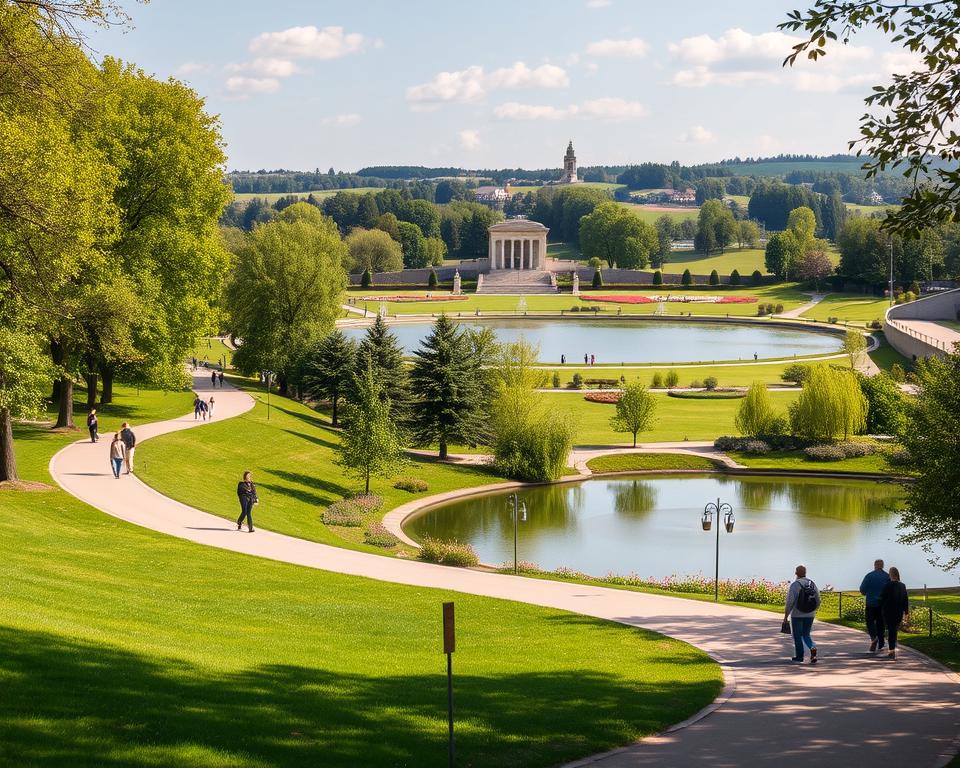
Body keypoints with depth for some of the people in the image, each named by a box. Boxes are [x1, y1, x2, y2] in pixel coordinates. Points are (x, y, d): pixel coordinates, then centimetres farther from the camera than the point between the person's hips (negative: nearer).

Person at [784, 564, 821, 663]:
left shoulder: (795, 585, -13)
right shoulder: (812, 584, 2)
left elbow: (790, 602, -15)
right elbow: (818, 601, 4)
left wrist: (786, 615, -7)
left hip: (797, 615, -4)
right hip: (809, 615, 4)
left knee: (797, 636, 10)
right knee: (806, 635, 14)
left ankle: (799, 656, 17)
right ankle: (813, 647, -13)